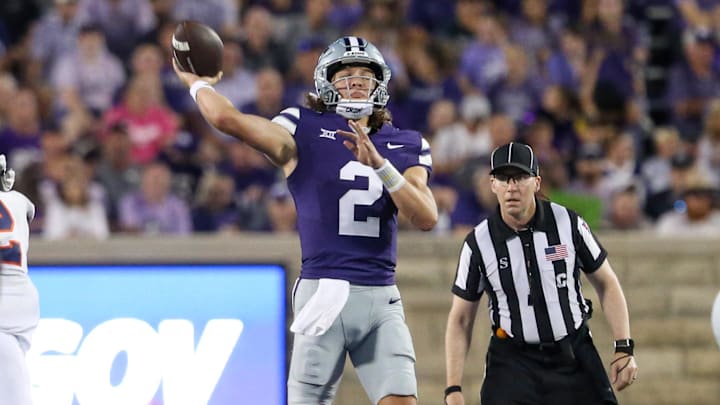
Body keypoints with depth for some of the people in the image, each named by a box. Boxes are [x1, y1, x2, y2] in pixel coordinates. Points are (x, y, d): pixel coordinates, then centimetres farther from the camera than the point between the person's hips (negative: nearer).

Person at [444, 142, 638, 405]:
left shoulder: (568, 223, -5)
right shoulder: (478, 243, -5)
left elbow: (606, 284, 6)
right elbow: (460, 320, 2)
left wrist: (624, 349, -3)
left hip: (574, 358, 1)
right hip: (512, 361, -1)